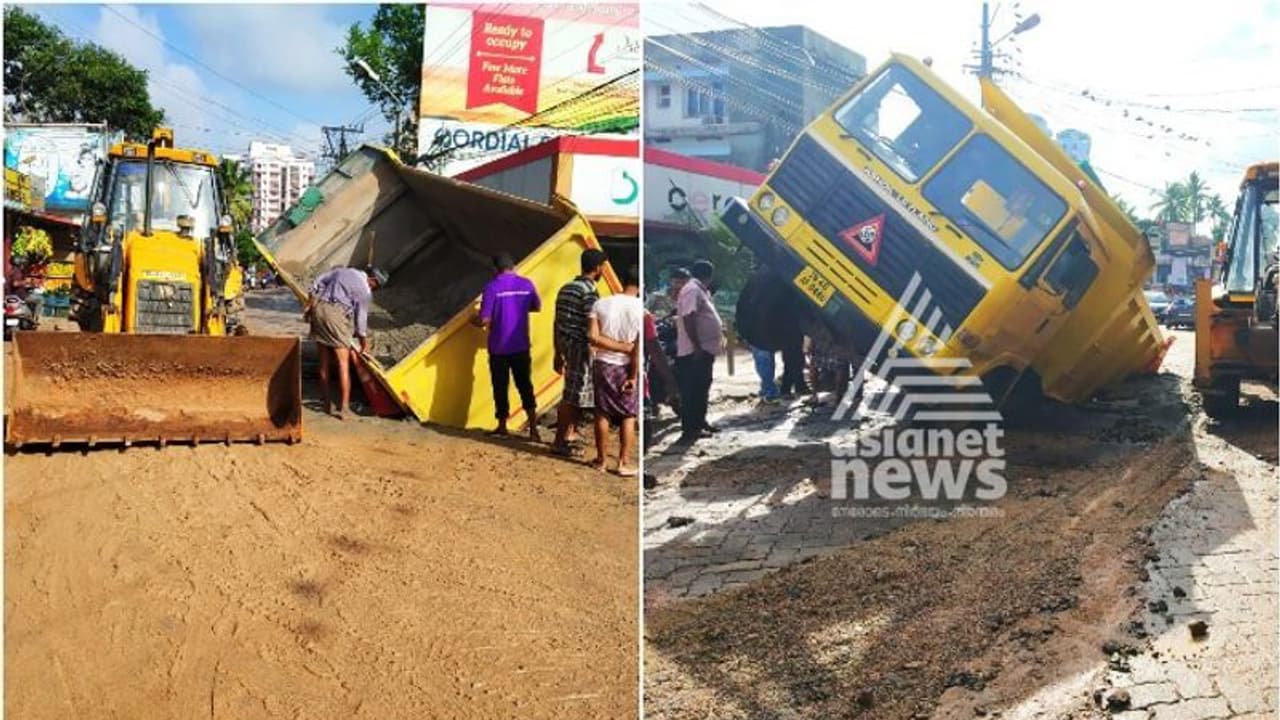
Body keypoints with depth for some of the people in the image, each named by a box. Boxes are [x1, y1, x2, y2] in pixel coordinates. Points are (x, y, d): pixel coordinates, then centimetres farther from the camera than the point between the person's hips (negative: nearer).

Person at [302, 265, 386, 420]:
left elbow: (320, 280, 18)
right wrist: (364, 341, 19)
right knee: (343, 362, -2)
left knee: (324, 361, 13)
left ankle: (327, 404, 18)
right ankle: (343, 409, -7)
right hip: (335, 314, -7)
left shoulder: (342, 271, 19)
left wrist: (309, 302, 21)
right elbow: (361, 318, 5)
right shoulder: (365, 291, 1)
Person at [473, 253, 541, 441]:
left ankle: (502, 426, 22)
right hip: (521, 347, 3)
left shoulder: (492, 287, -12)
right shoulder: (527, 285, 0)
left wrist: (474, 320, 7)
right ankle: (533, 428, -2)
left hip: (499, 348, -3)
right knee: (525, 386, 7)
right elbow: (537, 306, 18)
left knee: (500, 387, 10)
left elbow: (484, 320, -15)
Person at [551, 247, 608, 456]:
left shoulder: (566, 288, 12)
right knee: (573, 397, -2)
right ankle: (559, 442, 2)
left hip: (566, 347, 9)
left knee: (576, 393, 20)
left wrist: (558, 354, 20)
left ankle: (570, 432, 28)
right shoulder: (589, 291, -15)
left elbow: (557, 324, 15)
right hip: (581, 348, -9)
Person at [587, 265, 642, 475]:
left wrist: (618, 346, -8)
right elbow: (639, 347, -16)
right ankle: (624, 463, 9)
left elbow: (593, 337, -13)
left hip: (603, 365, 2)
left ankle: (600, 459, 23)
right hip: (626, 367, -2)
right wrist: (634, 376, -12)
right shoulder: (641, 308, -12)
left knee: (602, 414, 14)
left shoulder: (601, 304, -5)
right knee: (628, 416, 9)